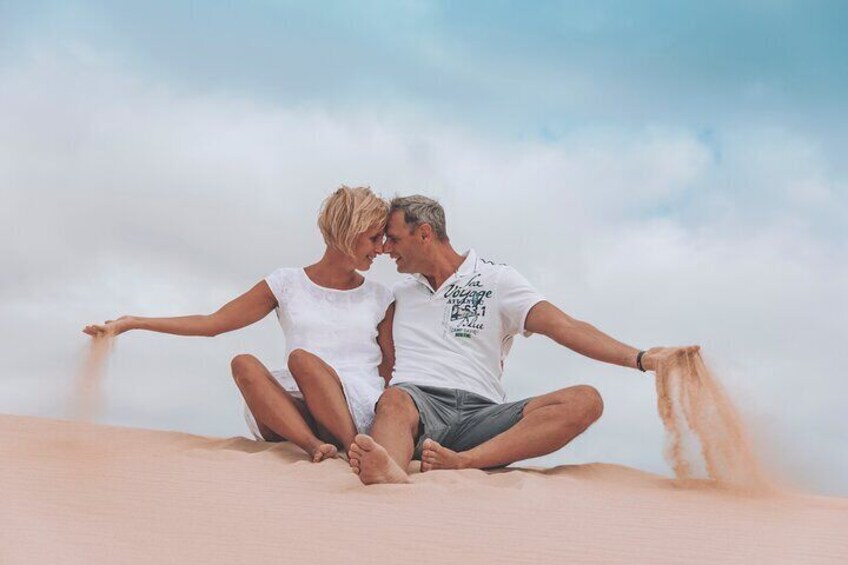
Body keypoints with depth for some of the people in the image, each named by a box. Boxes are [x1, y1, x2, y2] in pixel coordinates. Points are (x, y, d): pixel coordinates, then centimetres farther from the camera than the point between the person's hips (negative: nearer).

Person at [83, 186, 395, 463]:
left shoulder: (379, 298, 17)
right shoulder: (288, 284, 14)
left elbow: (391, 369, 18)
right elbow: (212, 323, 13)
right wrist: (130, 323, 8)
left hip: (362, 413, -1)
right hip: (296, 409, 1)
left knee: (302, 358, -30)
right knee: (244, 364, -29)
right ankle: (314, 445, -46)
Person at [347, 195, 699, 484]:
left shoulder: (496, 280, 14)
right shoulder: (398, 295, 26)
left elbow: (562, 326, 1)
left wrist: (640, 358, -13)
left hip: (479, 413, -1)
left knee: (584, 401, -24)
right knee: (395, 401, -34)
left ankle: (462, 461, -47)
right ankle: (389, 473, -70)